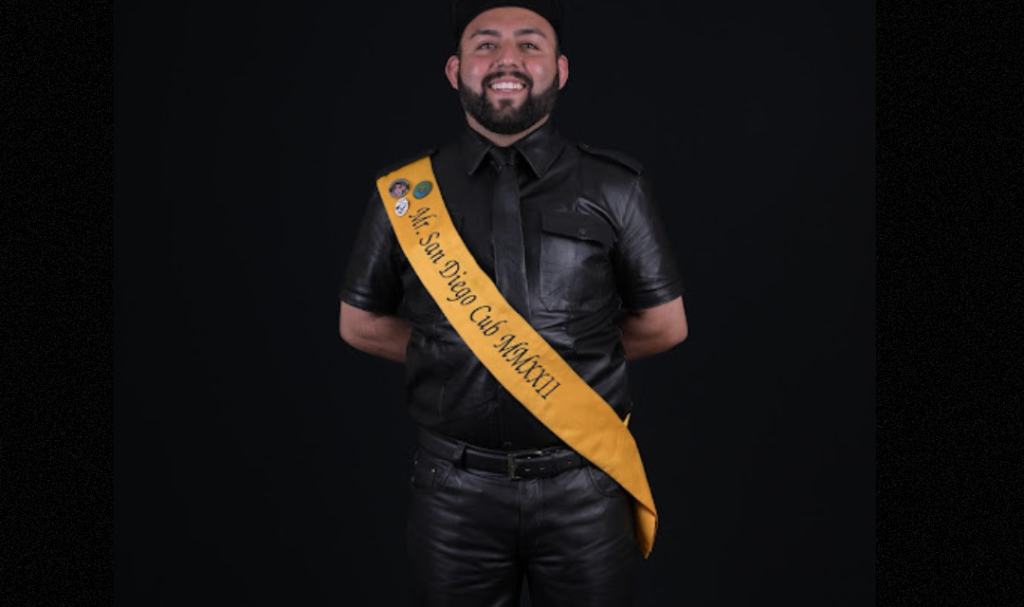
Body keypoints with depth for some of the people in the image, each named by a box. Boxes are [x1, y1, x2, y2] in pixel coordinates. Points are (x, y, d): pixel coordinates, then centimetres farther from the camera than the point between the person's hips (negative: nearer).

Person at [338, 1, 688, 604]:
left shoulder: (616, 187, -1)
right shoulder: (405, 193, 1)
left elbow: (664, 325, 7)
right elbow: (361, 324, 10)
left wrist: (569, 355, 7)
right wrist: (511, 354, 6)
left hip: (584, 488, 0)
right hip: (456, 489, 1)